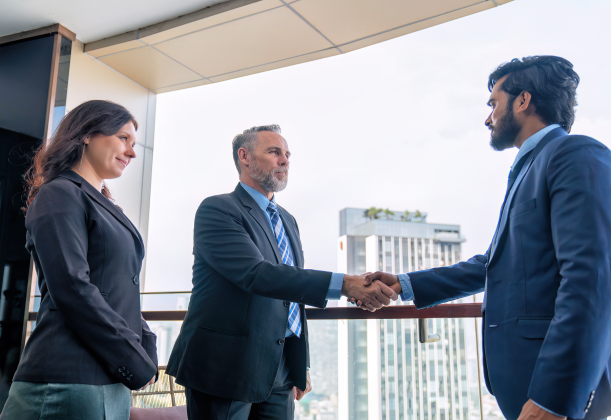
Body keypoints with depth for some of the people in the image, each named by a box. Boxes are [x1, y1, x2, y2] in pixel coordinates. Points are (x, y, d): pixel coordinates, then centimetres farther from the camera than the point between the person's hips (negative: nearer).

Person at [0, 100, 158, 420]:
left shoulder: (105, 207, 18)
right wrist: (137, 363, -14)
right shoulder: (60, 195, -8)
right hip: (68, 382, -8)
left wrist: (146, 349, 3)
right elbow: (72, 289, -18)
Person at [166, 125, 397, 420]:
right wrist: (344, 284, -30)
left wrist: (301, 365, 17)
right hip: (225, 367, -6)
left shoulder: (287, 221, 16)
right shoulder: (217, 209, -10)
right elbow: (255, 273, -24)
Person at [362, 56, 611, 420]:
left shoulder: (577, 155, -11)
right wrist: (404, 285, 19)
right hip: (527, 371, 9)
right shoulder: (529, 170, 18)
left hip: (561, 385, -9)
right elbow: (493, 265, 22)